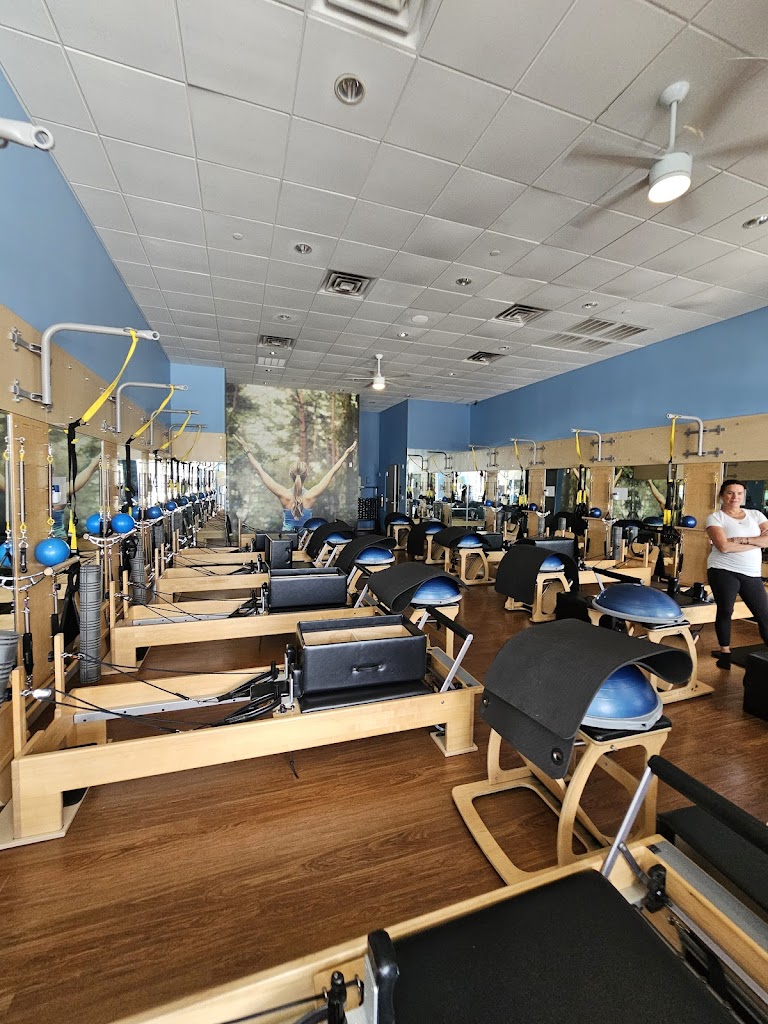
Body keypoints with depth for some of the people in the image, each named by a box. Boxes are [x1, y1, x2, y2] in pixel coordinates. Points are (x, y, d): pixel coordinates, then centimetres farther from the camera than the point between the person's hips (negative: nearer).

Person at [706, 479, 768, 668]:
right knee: (725, 611, 4)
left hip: (753, 574, 4)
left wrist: (743, 540, -14)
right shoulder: (715, 518, -2)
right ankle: (725, 652, 18)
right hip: (724, 571, -3)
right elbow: (724, 546, -15)